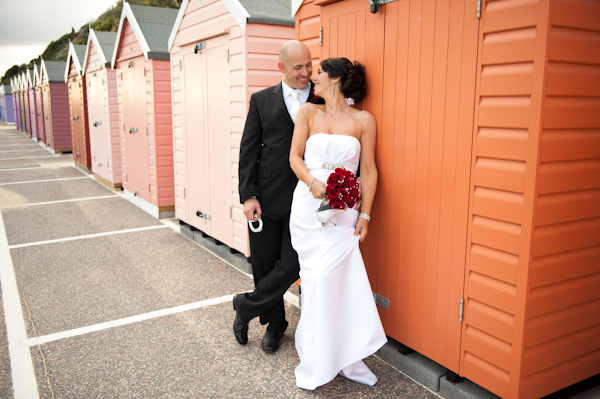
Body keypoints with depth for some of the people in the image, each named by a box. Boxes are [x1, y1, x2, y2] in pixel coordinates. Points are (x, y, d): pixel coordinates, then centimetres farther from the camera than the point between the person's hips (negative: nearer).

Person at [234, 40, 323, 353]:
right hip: (266, 199, 1)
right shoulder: (262, 100, 6)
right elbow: (248, 150, 3)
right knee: (264, 266, 10)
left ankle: (246, 307, 22)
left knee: (290, 267, -4)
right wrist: (248, 195, -5)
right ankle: (274, 324, 34)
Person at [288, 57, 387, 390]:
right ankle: (316, 363, 15)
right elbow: (295, 157, 4)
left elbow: (369, 171, 2)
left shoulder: (364, 120, 3)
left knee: (344, 278, -2)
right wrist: (312, 182, -15)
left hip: (343, 210, 0)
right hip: (309, 207, 1)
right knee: (318, 278, -1)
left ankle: (345, 356, 17)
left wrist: (364, 215, -3)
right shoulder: (308, 112, 8)